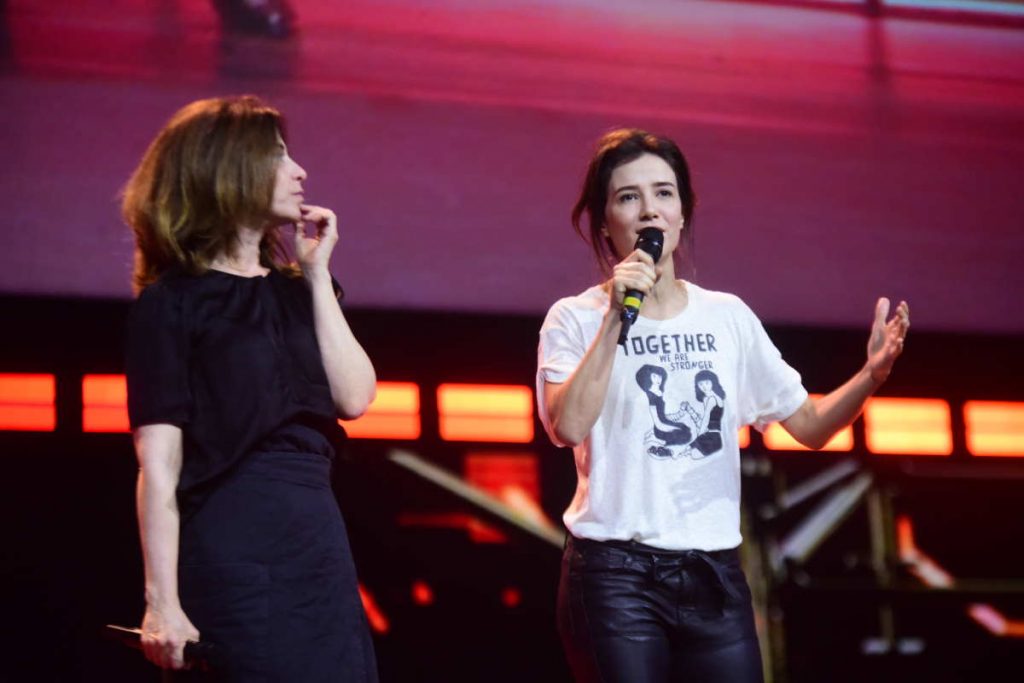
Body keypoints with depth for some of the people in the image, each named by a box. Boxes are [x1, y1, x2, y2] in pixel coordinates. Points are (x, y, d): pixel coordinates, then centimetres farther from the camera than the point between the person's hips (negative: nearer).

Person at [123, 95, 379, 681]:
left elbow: (354, 397, 1)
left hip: (319, 543, 6)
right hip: (230, 551, -6)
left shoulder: (292, 290, 15)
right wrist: (164, 602, -15)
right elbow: (159, 466, -9)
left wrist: (317, 276, 3)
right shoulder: (172, 302, -3)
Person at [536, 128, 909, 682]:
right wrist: (617, 319, -19)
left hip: (714, 575, 3)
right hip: (614, 574, -3)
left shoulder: (728, 318, 11)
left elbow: (809, 425, 12)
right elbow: (568, 427, -17)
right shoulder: (575, 319, 0)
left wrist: (872, 374, -6)